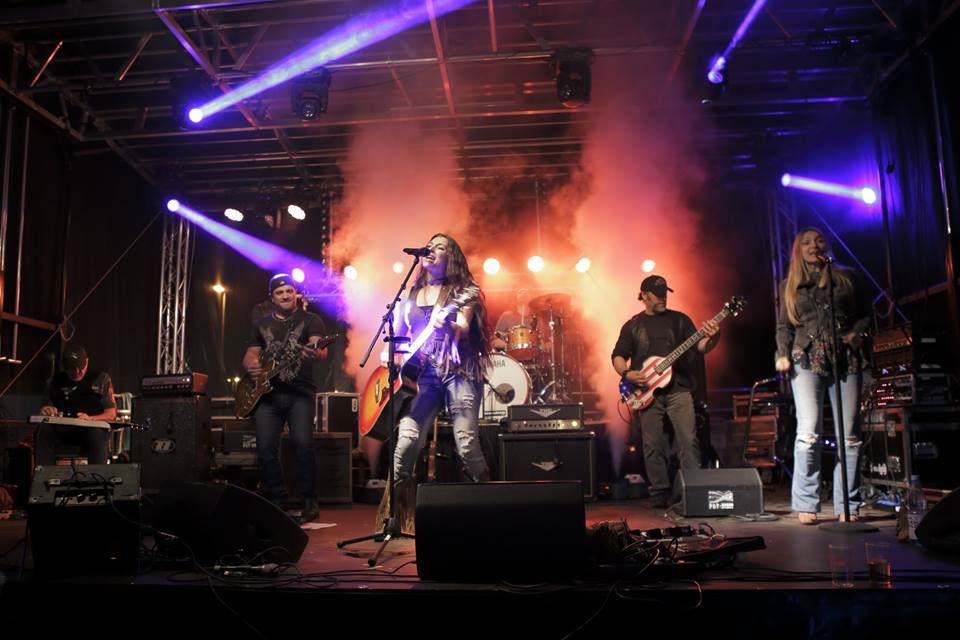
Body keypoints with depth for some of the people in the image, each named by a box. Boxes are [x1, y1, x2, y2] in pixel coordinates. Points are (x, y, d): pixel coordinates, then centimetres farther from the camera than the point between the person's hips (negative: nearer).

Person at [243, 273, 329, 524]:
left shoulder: (310, 320, 5)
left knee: (302, 443, -17)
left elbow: (321, 348, -12)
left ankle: (309, 501, -2)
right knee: (266, 448, -4)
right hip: (266, 393, 4)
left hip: (300, 393, -4)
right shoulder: (261, 322, 19)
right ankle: (278, 502, 13)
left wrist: (314, 353, -36)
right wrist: (251, 365, -2)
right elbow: (250, 354, 22)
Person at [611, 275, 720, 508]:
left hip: (678, 388, 0)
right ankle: (660, 493, 12)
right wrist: (627, 374, -9)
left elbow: (698, 346, 1)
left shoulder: (680, 319, 11)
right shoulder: (633, 325, 11)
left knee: (689, 440, -9)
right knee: (653, 445, 2)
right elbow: (618, 356, 9)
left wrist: (711, 339, -20)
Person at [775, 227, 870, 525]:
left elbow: (865, 314, 16)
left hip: (846, 358, 1)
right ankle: (806, 505, -5)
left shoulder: (846, 277, 16)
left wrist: (857, 334, -4)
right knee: (809, 433, -13)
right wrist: (782, 354, -3)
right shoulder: (789, 285, 16)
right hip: (807, 359, -1)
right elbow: (784, 326, 12)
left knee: (849, 435, -1)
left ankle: (847, 506, 6)